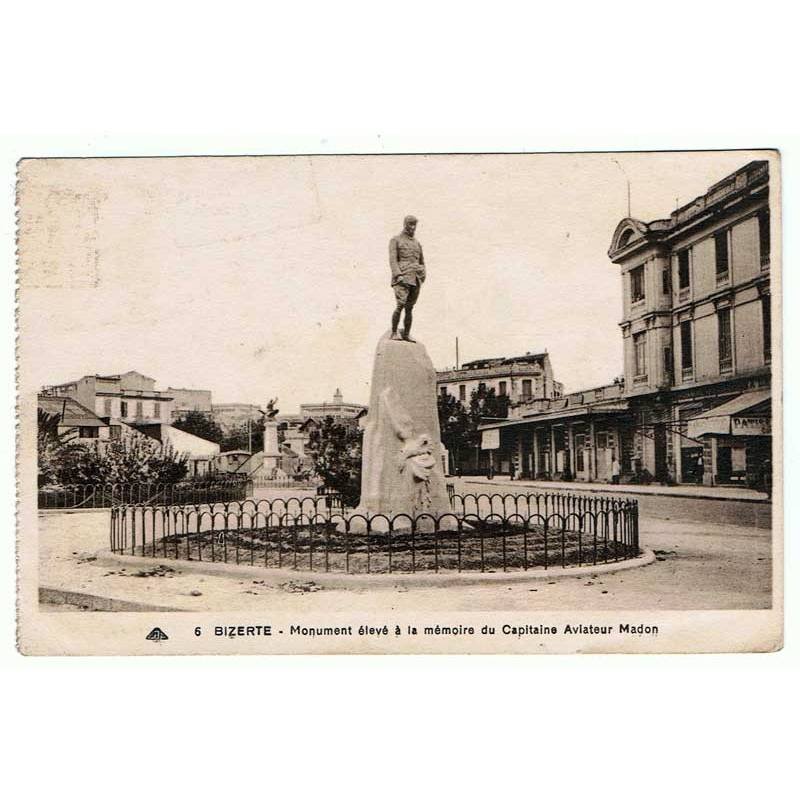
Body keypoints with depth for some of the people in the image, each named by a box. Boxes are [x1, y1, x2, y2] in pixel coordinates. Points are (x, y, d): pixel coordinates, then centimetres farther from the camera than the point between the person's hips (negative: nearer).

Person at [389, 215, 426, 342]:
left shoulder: (417, 243, 22)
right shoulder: (395, 240, 6)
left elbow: (422, 263, 25)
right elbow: (392, 259, -6)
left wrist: (422, 278, 9)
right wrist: (398, 275, -19)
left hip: (415, 279, 5)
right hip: (402, 278, -5)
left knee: (409, 308, 4)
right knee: (400, 305, -17)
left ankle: (406, 334, 9)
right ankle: (394, 333, -9)